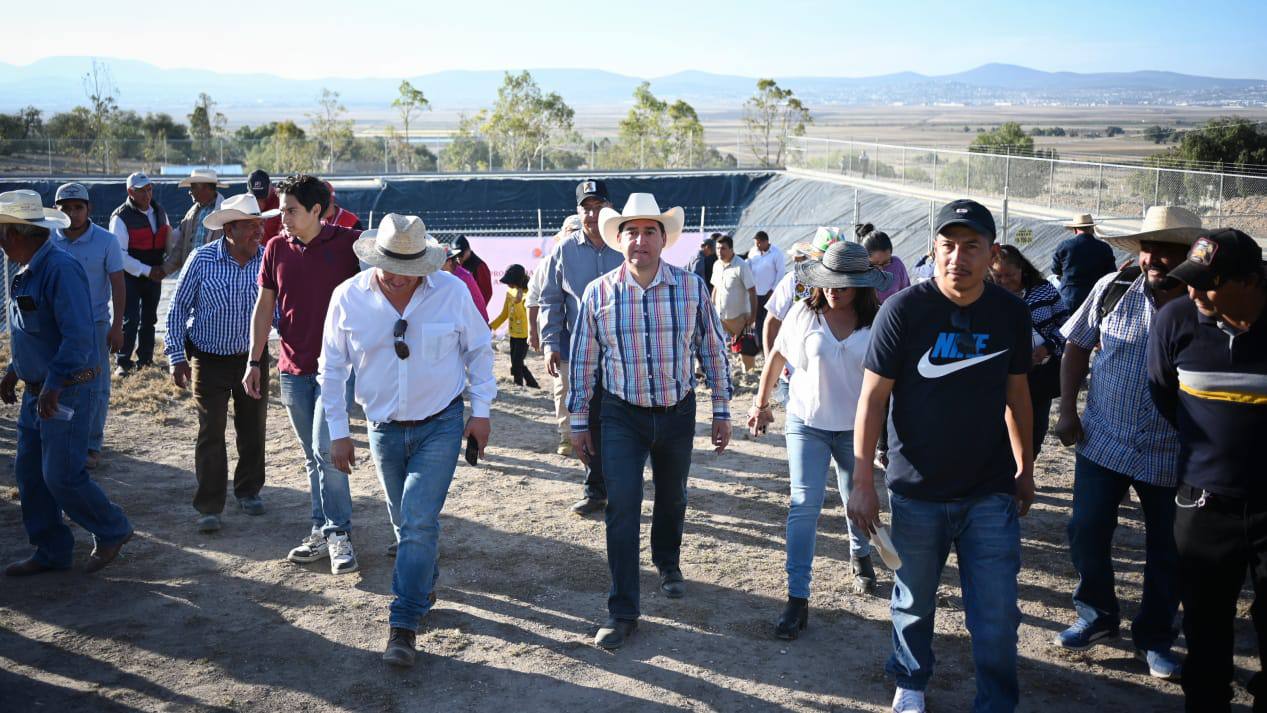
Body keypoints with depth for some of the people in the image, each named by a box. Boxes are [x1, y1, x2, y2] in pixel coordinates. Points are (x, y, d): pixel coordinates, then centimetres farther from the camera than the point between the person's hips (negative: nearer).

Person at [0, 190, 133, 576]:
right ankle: (50, 551, 21)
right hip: (38, 389, 10)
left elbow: (78, 336, -26)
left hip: (66, 392, -10)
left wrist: (54, 385, -26)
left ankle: (112, 531, 15)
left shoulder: (61, 269, -19)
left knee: (62, 476, -6)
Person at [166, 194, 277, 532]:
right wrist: (177, 358, -6)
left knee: (253, 429, 13)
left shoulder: (267, 260, -7)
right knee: (211, 433, 1)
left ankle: (248, 491, 33)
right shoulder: (202, 260, -11)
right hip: (210, 361, -2)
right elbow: (178, 309, -3)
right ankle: (209, 506, 12)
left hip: (253, 358, 2)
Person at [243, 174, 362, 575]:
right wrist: (255, 362, 8)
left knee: (325, 449, -12)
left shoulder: (348, 243, -7)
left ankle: (338, 533, 1)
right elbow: (263, 308, 10)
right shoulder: (277, 248, 4)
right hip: (293, 368, 5)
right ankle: (323, 532, 21)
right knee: (312, 457, 11)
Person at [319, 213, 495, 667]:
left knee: (419, 522, -11)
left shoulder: (452, 291, -12)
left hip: (440, 425, -2)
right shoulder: (348, 298, -9)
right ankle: (425, 587, 42)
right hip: (384, 429, 3)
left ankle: (404, 625, -2)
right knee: (406, 522, 16)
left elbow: (479, 349, 2)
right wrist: (338, 432, 1)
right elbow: (332, 368, 1)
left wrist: (481, 409, -1)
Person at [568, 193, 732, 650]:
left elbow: (712, 351, 2)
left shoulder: (691, 287, -6)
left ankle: (668, 564, 49)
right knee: (622, 508, -6)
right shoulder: (599, 293, -7)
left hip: (677, 411, 2)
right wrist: (578, 423, 3)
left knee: (672, 498, 19)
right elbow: (583, 362, 1)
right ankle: (622, 611, 4)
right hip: (622, 415, -1)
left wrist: (721, 412, 3)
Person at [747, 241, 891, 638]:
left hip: (856, 427, 1)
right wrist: (761, 404, 8)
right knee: (805, 505, -6)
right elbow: (776, 357, 4)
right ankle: (798, 598, -4)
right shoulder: (804, 314, -7)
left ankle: (861, 556, 49)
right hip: (807, 423, -1)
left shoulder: (877, 322, -7)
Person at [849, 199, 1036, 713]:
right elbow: (873, 396, -9)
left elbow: (1016, 394, 12)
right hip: (917, 491, -2)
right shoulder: (903, 309, -12)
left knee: (997, 613, 2)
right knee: (914, 601, 14)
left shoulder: (1011, 313, -1)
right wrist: (863, 482, -11)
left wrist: (1025, 469, 17)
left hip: (991, 490, 2)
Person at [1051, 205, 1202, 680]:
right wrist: (1067, 409, -1)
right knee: (1087, 531, 7)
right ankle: (1098, 616, 31)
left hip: (1172, 457, -1)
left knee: (1167, 552, 11)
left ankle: (1155, 637, 32)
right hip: (1103, 441, 1)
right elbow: (1078, 346, 5)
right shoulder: (1113, 289, -5)